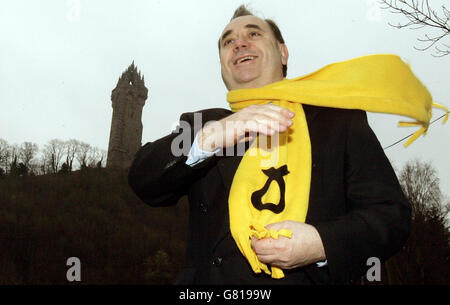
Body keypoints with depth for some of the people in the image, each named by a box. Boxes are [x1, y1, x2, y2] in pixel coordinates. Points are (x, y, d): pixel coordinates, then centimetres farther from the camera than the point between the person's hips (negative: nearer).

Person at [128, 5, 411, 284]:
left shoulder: (339, 119, 11)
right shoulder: (200, 124, 17)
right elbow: (143, 182, 1)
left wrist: (322, 244, -12)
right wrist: (209, 138, -16)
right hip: (212, 278, 2)